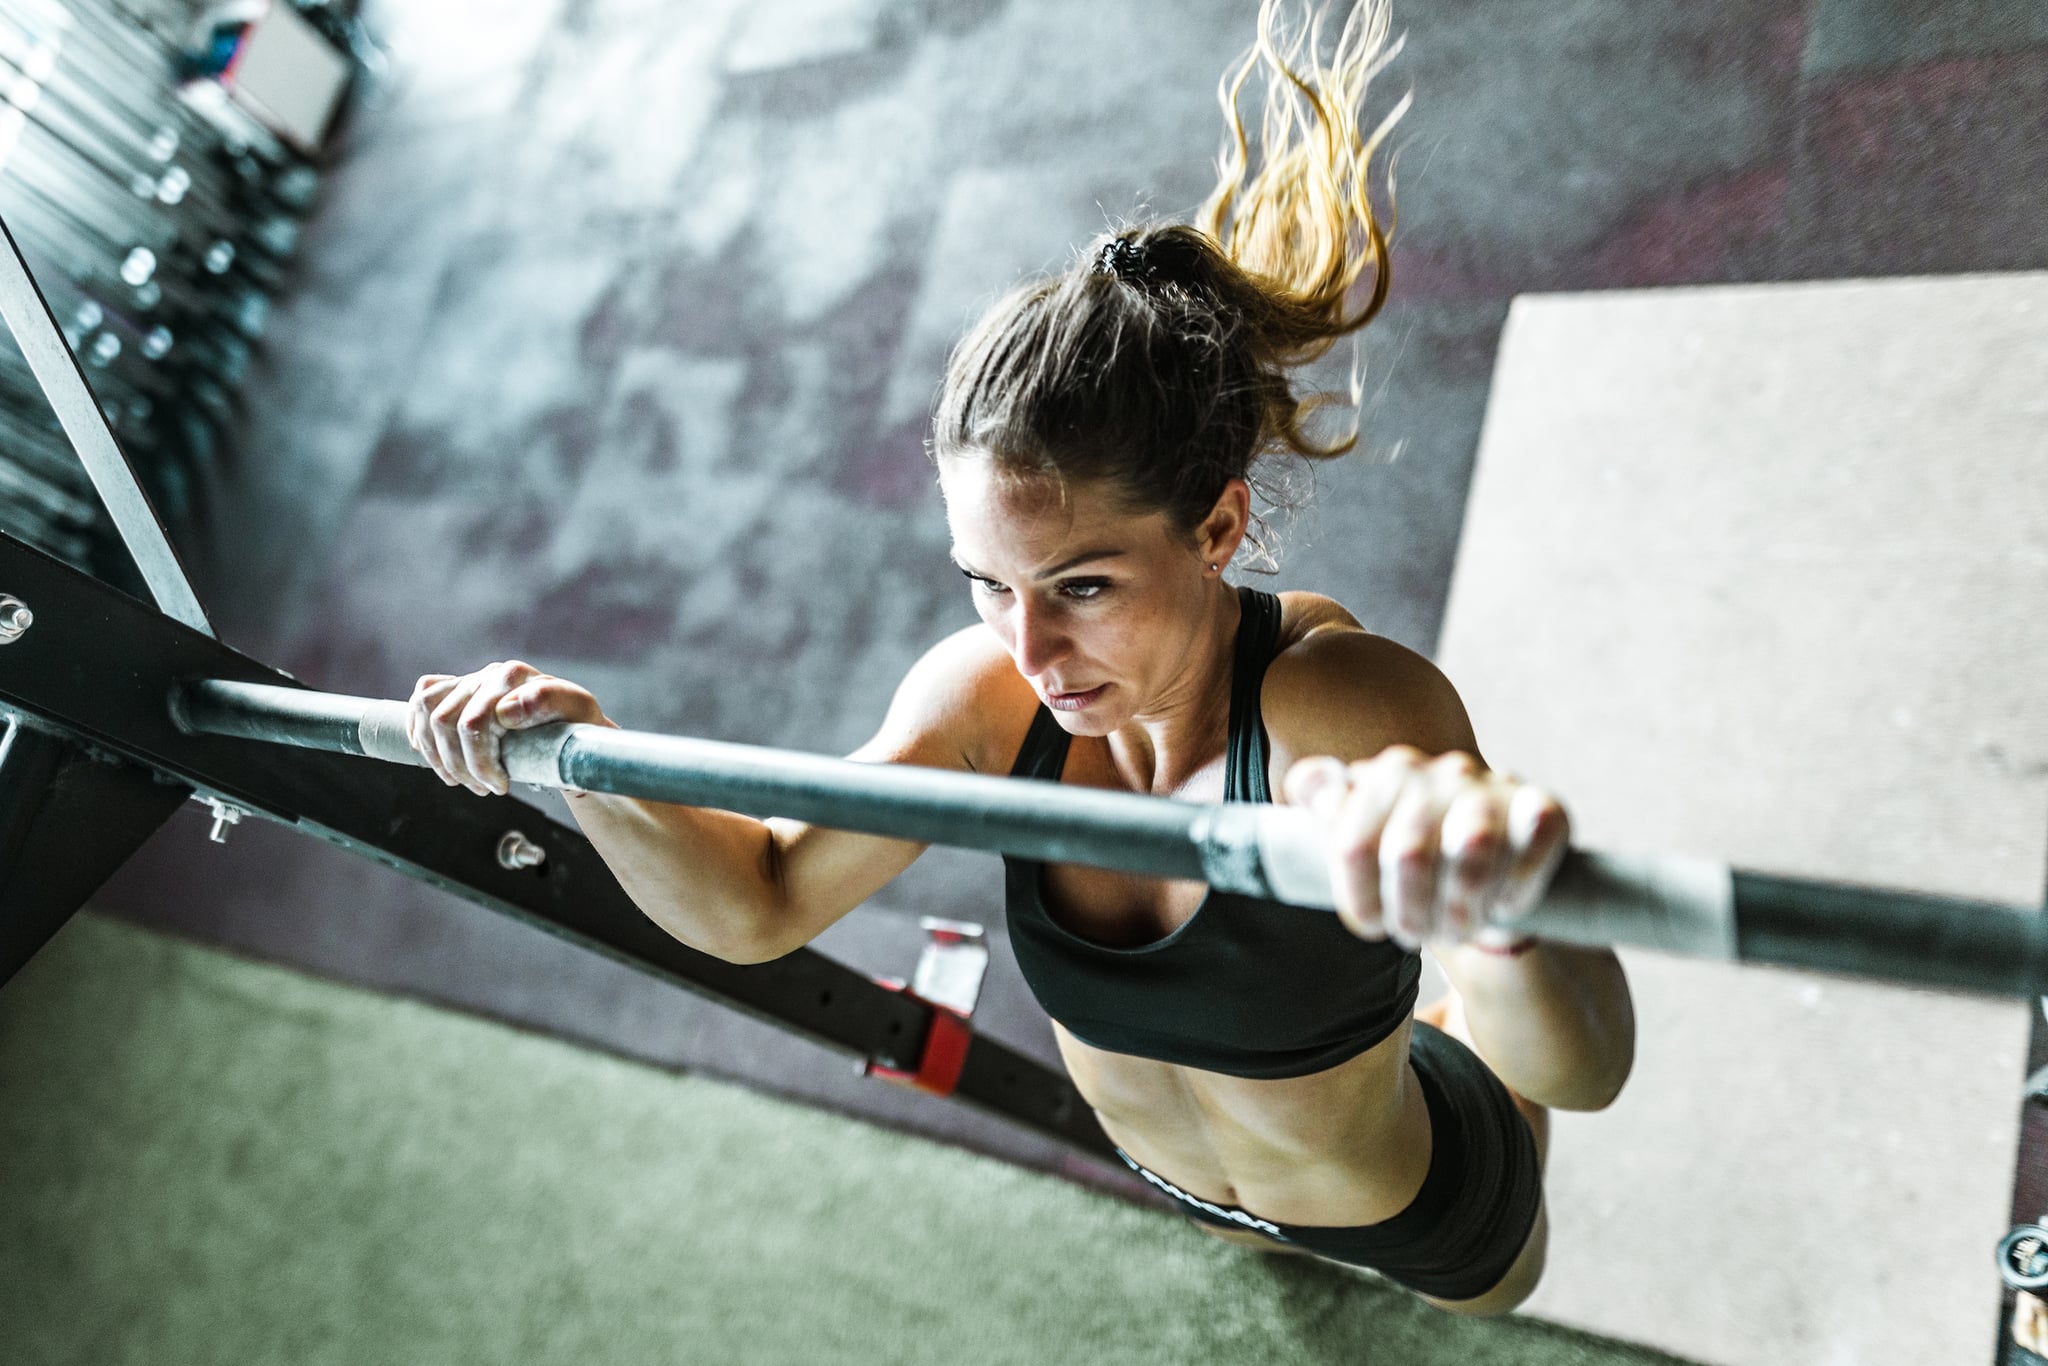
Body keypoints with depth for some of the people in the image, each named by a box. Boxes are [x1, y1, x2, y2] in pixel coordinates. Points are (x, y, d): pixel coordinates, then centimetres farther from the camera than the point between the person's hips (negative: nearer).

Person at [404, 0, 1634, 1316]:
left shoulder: (1343, 705, -42)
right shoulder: (986, 693, -28)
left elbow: (1585, 1071, -54)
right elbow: (755, 907, -17)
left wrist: (1495, 925, -78)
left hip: (1424, 1210, -2)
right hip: (1187, 1183, 3)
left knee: (1503, 1285, 35)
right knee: (1253, 1242, 39)